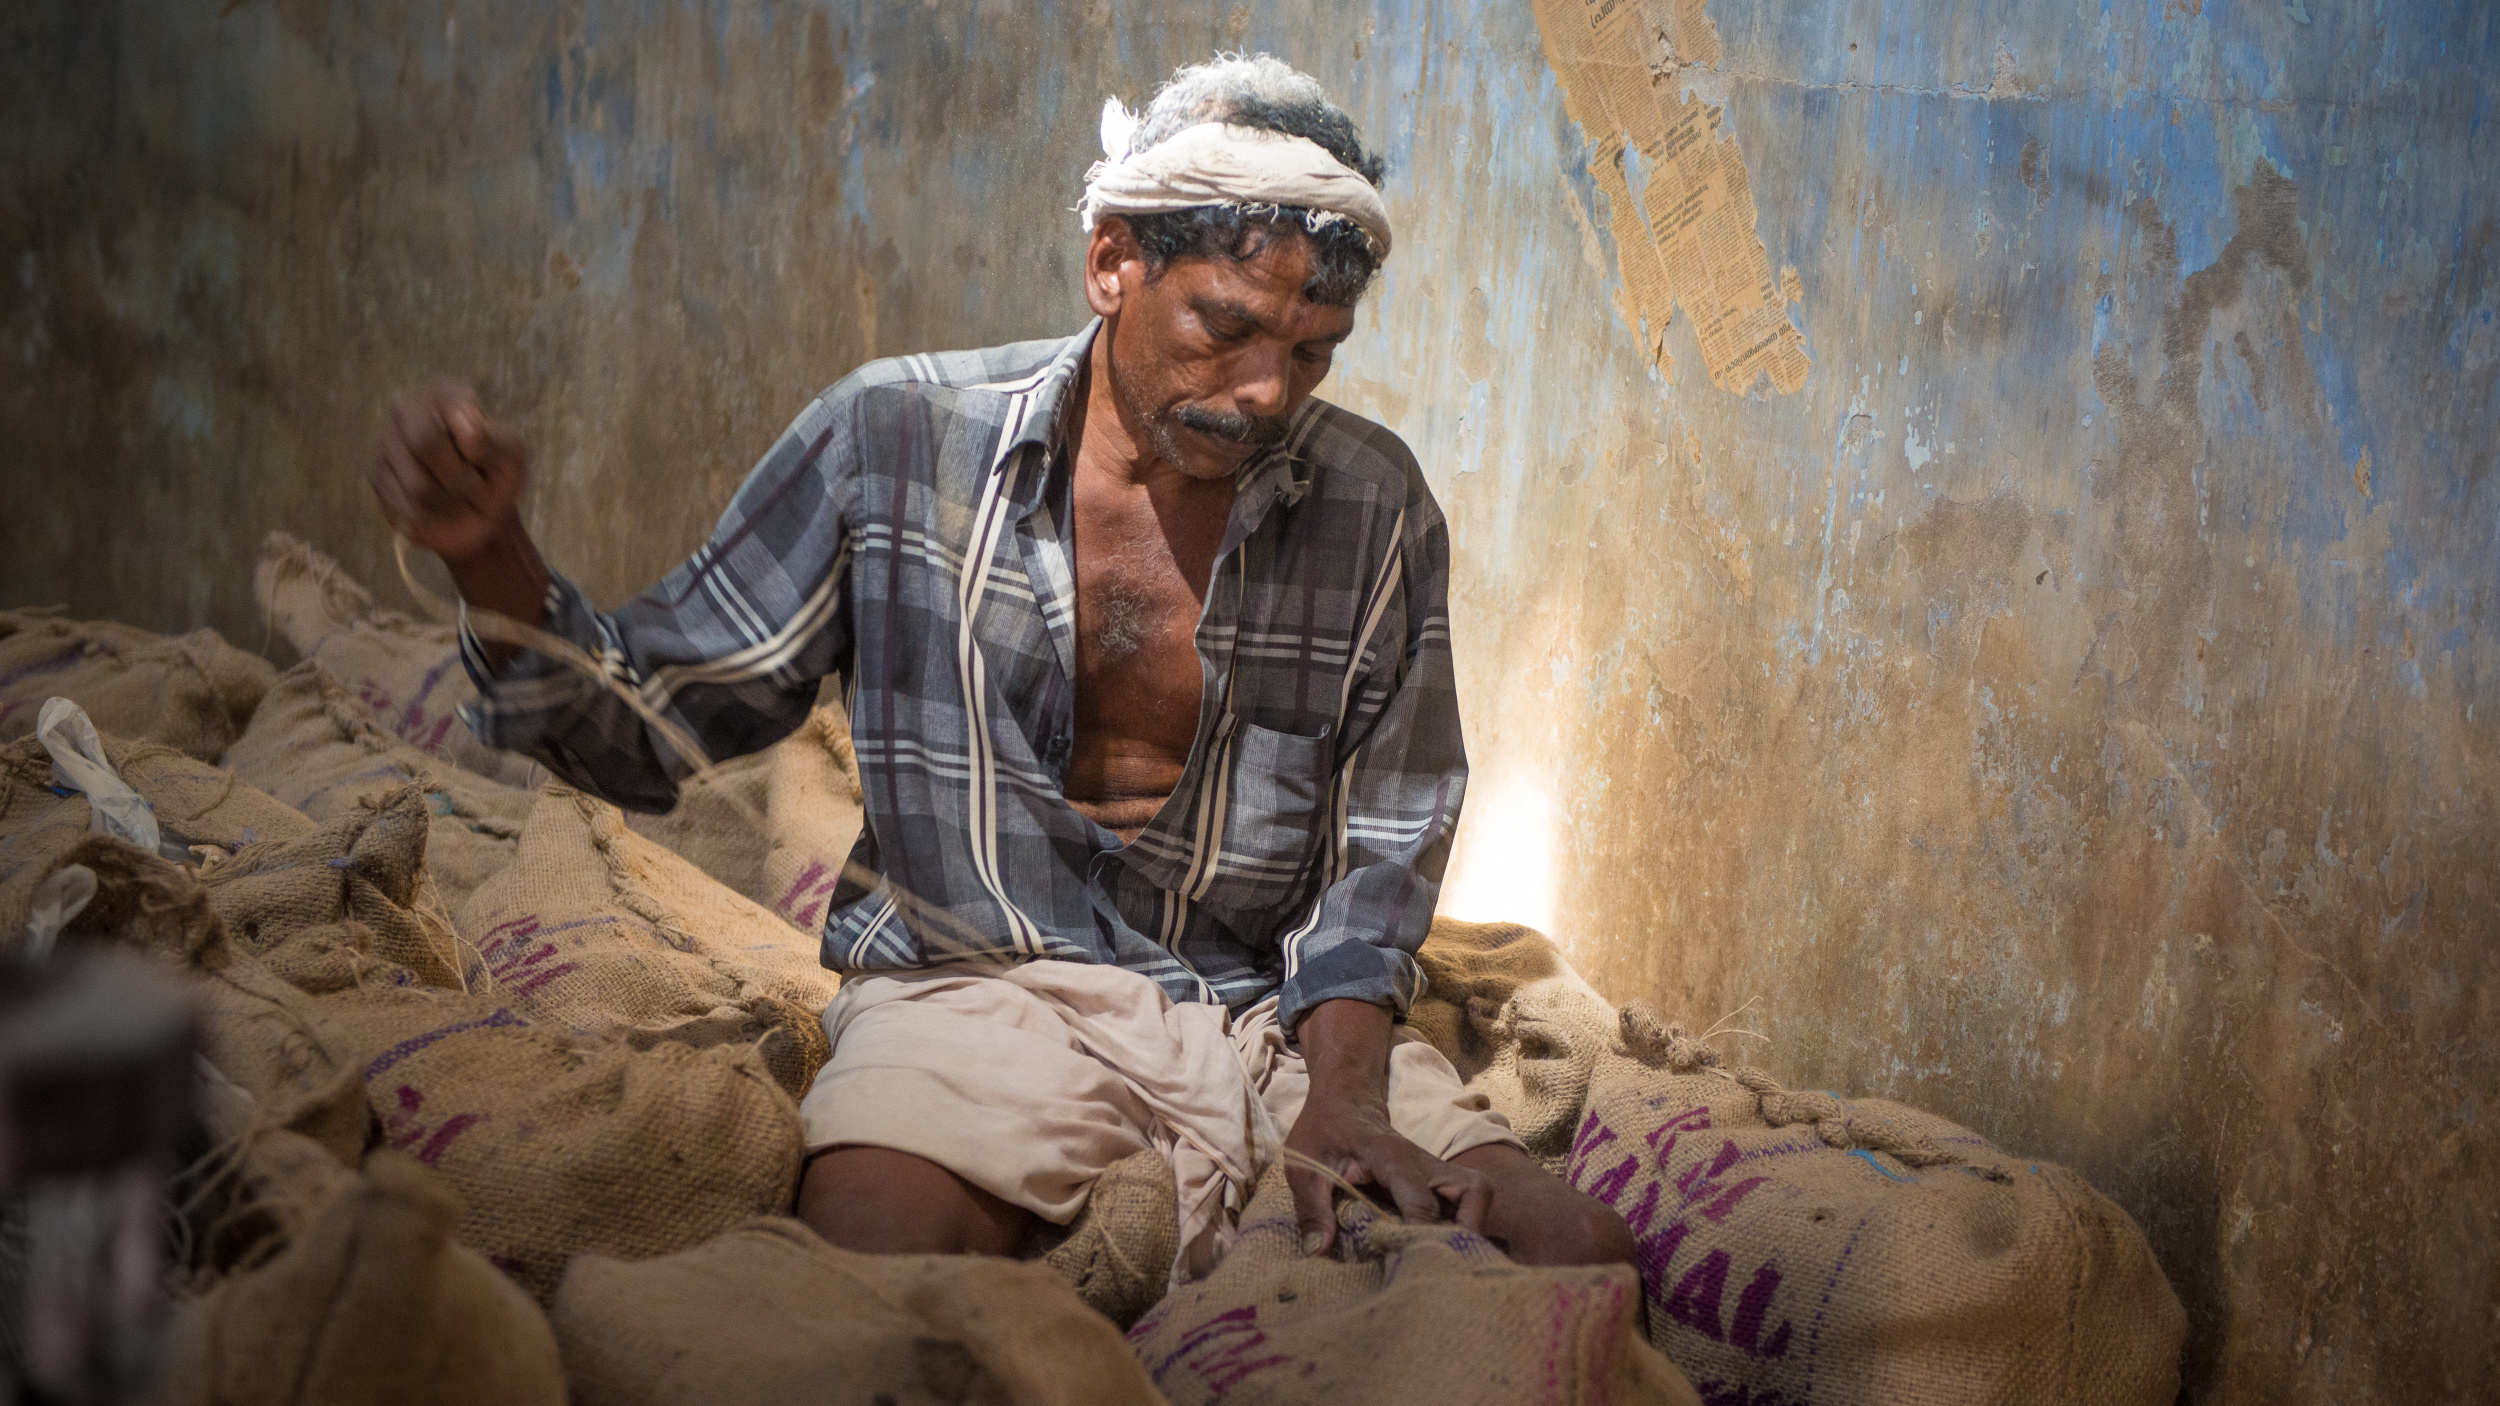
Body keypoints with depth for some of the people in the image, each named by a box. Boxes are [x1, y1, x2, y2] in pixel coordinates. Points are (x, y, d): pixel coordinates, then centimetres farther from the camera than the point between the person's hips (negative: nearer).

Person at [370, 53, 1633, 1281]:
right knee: (876, 1248, -36)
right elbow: (649, 729, 2)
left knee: (1573, 1252, -16)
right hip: (983, 990, -3)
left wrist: (1341, 1090, -10)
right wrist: (493, 564, -17)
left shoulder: (1376, 508, 2)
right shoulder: (898, 437, -2)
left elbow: (1382, 844, 6)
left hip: (1275, 1008, 3)